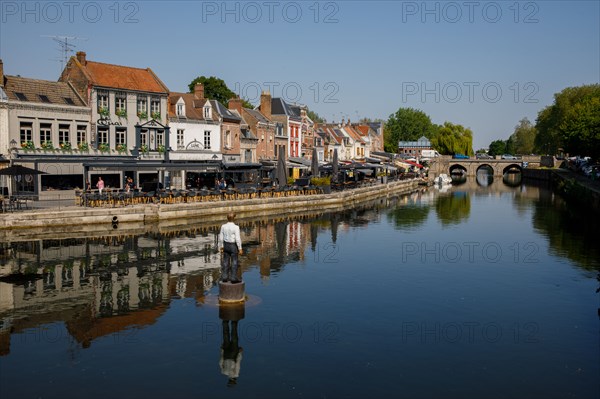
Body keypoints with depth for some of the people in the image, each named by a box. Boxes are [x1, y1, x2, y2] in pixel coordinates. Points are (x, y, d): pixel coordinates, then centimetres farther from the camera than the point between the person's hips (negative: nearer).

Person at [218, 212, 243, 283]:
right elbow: (238, 239, -18)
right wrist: (240, 248, -10)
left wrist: (221, 247, 13)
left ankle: (224, 278, 19)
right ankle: (233, 279, 7)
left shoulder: (223, 226, -5)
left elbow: (221, 238, 1)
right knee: (234, 262, 4)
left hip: (226, 245, 5)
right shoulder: (236, 227, -19)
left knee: (225, 261, 13)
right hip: (233, 246, -5)